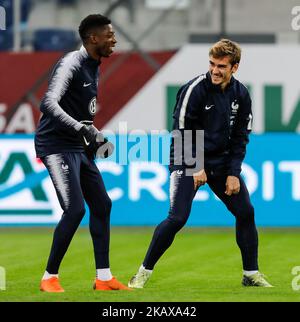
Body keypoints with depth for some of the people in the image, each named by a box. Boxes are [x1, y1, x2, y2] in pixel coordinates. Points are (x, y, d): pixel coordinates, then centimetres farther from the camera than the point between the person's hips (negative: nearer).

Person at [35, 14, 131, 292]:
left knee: (102, 205, 11)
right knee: (75, 209, -18)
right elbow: (48, 103, -32)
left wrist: (94, 139, 16)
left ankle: (103, 278, 18)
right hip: (56, 145, -10)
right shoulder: (71, 64, -17)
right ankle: (50, 277, -6)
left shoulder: (93, 68, 13)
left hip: (78, 148, 10)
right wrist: (81, 128, -40)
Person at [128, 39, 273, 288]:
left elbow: (240, 137, 6)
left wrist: (233, 173, -3)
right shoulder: (195, 90, -17)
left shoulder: (241, 95, 0)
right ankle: (144, 272, -6)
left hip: (222, 162, 6)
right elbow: (181, 132, -13)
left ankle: (251, 274, 16)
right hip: (188, 162, -6)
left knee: (246, 212, 3)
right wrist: (195, 168, -15)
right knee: (177, 218, -17)